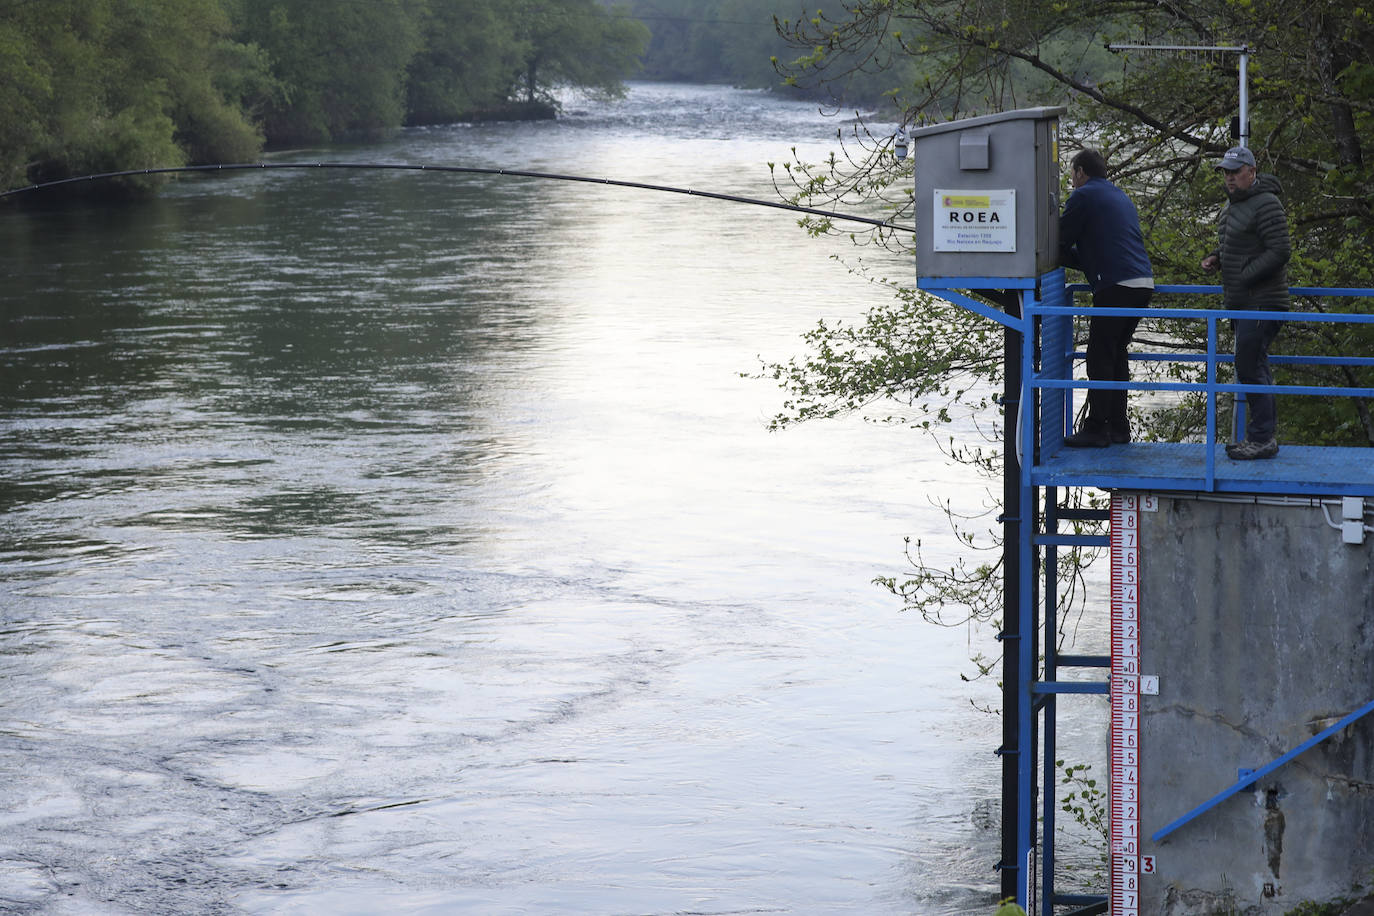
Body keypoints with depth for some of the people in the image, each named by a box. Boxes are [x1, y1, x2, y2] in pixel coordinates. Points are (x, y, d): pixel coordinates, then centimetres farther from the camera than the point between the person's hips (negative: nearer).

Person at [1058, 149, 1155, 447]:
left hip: (1116, 286, -8)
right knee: (1117, 354, 15)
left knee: (1100, 358, -5)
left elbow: (1061, 243, -1)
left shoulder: (1083, 196, -1)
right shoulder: (1120, 196, 26)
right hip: (1143, 282, 8)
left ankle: (1096, 429, -6)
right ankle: (1118, 427, 16)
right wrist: (1072, 257, 26)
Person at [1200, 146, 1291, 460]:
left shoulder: (1266, 206, -15)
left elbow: (1279, 252, -20)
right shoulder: (1232, 204, 15)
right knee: (1255, 366, 13)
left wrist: (1244, 278, -21)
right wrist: (1215, 259, 8)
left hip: (1261, 301, -10)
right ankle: (1263, 434, 19)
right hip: (1241, 302, 10)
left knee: (1249, 366, -12)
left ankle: (1262, 438, -8)